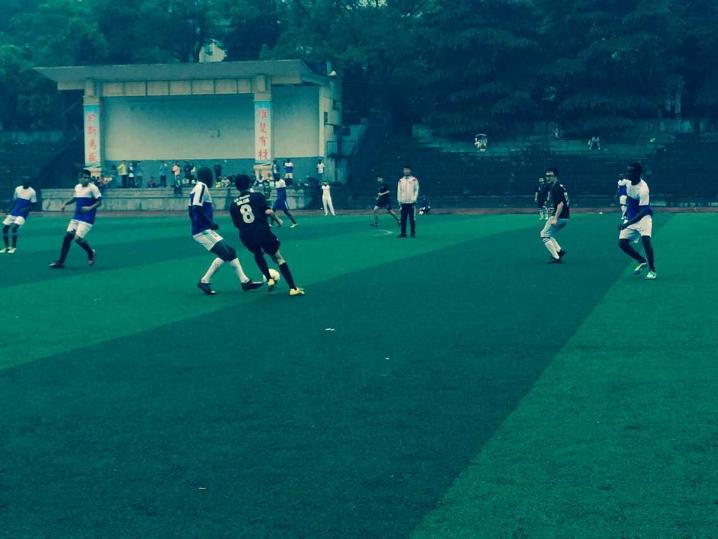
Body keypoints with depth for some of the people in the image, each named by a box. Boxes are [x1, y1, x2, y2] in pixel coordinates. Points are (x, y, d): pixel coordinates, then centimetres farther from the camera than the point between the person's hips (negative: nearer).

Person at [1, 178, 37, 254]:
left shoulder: (32, 192, -9)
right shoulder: (17, 189, 5)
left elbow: (33, 205, -6)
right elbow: (14, 201, 13)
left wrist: (25, 209, -20)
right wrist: (9, 212, 7)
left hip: (23, 214, -5)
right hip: (14, 212, 5)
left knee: (14, 227, -24)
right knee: (5, 228, 0)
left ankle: (14, 247, -13)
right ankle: (7, 247, 15)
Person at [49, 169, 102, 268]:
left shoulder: (93, 188, -10)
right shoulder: (77, 187, 10)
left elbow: (99, 202, -10)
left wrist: (90, 208, -25)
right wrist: (66, 203, 12)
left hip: (87, 219, -6)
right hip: (76, 217, 6)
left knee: (78, 238, -16)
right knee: (67, 236, -2)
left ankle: (91, 253, 14)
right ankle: (61, 261, 5)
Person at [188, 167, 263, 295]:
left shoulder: (197, 188, 16)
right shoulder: (202, 187, -12)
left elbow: (192, 211, 19)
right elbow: (197, 208, -23)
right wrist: (210, 223, -16)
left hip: (205, 230, 10)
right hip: (203, 231, -10)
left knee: (231, 251, 10)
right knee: (224, 254, -13)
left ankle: (245, 281, 13)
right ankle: (204, 282, -7)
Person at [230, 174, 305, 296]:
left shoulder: (233, 205, 9)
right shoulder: (257, 196, 1)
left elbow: (237, 224, 11)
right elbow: (268, 212, -12)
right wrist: (278, 220, 4)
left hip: (247, 238, 3)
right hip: (263, 233, -3)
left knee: (258, 254, 35)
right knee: (279, 258, 9)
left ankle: (269, 279, 29)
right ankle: (293, 288, 0)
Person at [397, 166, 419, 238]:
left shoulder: (414, 180, 1)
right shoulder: (401, 180, 11)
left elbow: (416, 190, 0)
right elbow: (399, 191, 12)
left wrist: (414, 199, -9)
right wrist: (399, 200, 3)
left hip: (411, 202, -3)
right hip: (403, 202, 3)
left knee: (412, 219, -2)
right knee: (403, 219, 2)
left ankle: (413, 233, 4)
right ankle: (403, 233, 6)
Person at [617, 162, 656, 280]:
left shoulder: (643, 189, -27)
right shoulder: (628, 183, -3)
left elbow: (643, 212, -31)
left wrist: (627, 224, -37)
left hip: (643, 217, -8)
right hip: (630, 217, 8)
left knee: (645, 239, -29)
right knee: (622, 242, -2)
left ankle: (652, 270, -13)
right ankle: (642, 261, 21)